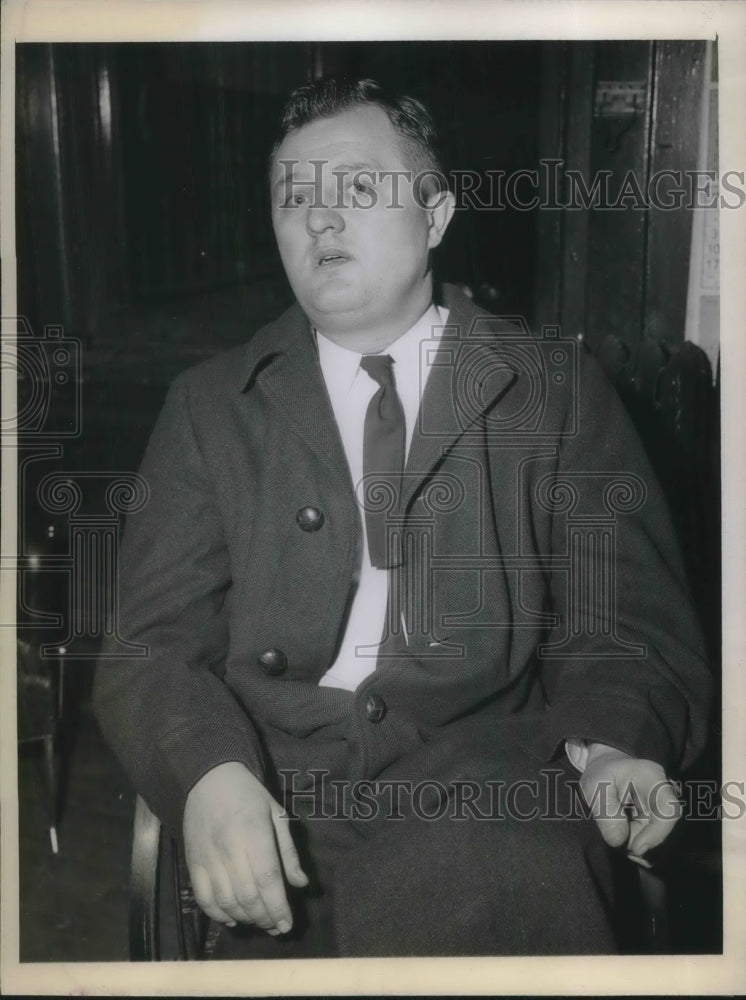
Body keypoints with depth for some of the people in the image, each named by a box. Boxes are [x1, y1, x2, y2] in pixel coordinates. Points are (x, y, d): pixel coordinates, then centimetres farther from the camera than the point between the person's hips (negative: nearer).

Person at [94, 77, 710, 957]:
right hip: (278, 792, 1)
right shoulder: (209, 406, 14)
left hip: (490, 785, 0)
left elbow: (626, 617, 7)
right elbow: (157, 639, 5)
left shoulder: (555, 389, 12)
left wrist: (614, 744, -16)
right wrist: (211, 774, -17)